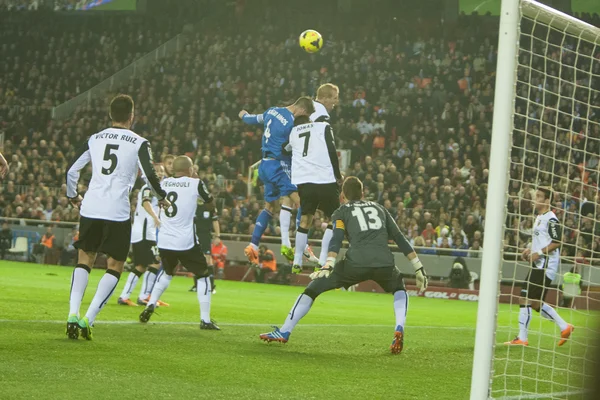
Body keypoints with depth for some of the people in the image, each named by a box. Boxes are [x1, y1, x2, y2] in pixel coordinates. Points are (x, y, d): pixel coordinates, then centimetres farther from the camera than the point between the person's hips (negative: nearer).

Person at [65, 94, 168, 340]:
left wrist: (73, 196, 31)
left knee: (85, 259, 15)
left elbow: (71, 170, 12)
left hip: (90, 208, 4)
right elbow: (149, 175, -10)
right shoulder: (139, 143, -1)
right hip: (117, 212, -4)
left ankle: (73, 314, -2)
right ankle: (88, 319, -6)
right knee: (115, 267, 7)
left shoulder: (94, 139, 11)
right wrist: (162, 198, 10)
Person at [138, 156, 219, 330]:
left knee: (167, 272, 29)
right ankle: (205, 320, 3)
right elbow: (211, 203, 13)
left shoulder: (163, 183, 6)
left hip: (164, 241, 4)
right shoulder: (196, 184, -5)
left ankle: (150, 306, 17)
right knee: (203, 275, 10)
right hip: (186, 242, -4)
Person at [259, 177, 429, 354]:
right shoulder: (378, 208, 30)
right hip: (384, 264, 3)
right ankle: (399, 329, 8)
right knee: (399, 290, 34)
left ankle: (283, 332, 7)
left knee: (313, 288, 13)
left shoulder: (342, 212, 20)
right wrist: (419, 268, 27)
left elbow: (336, 239, 0)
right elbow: (400, 239, 25)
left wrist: (328, 266, -12)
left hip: (356, 262, -2)